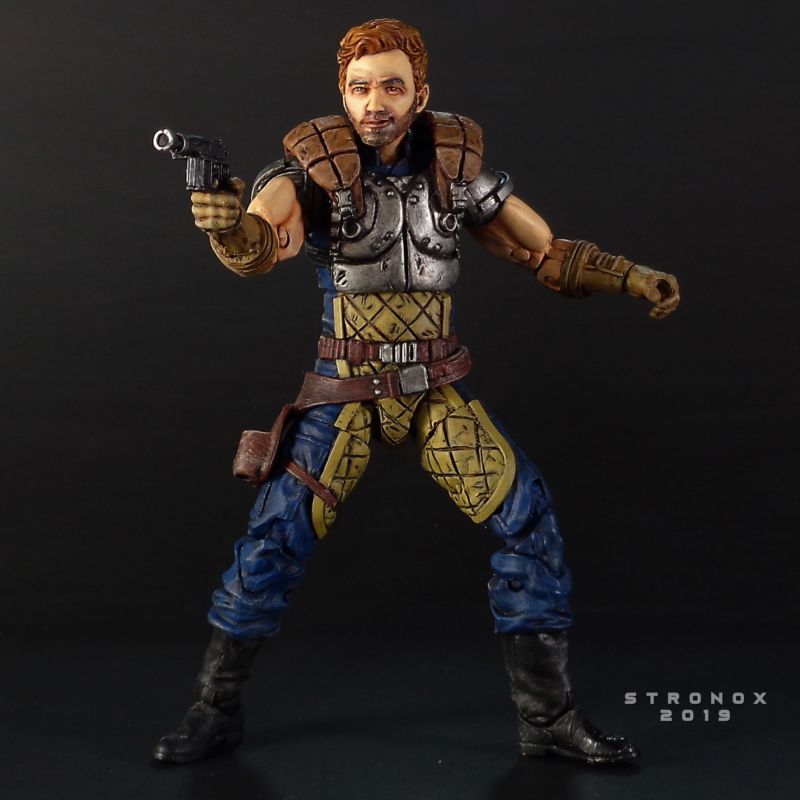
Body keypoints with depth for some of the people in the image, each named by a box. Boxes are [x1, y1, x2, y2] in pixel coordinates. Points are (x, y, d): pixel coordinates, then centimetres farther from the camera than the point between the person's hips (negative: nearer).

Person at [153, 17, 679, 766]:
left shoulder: (457, 160, -3)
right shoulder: (315, 163, -13)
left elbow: (546, 251, 4)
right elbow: (258, 246, -31)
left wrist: (631, 276, -8)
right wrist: (228, 226, -54)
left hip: (438, 388, 3)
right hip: (346, 390, -2)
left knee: (529, 520, -5)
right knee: (275, 536, -7)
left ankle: (548, 715, 11)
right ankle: (215, 706, 16)